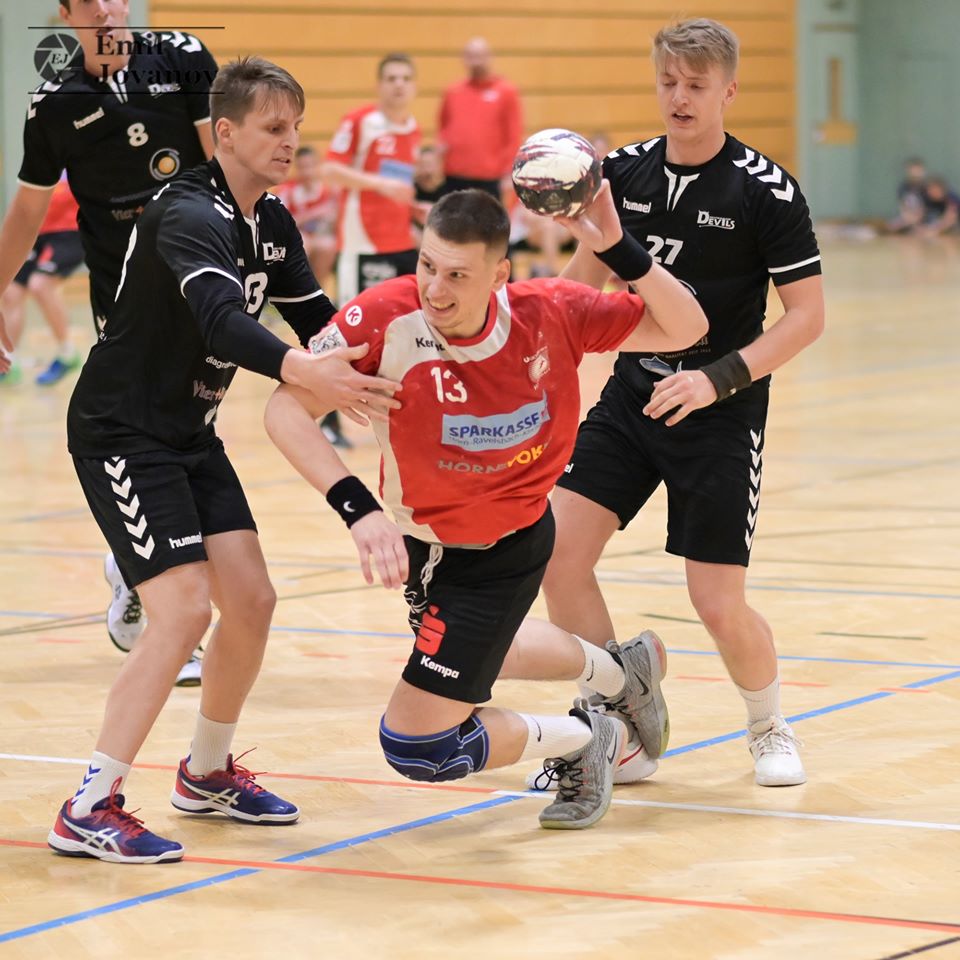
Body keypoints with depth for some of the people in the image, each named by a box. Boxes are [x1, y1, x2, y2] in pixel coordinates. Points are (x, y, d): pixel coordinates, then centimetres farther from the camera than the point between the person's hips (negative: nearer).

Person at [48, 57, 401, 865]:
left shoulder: (272, 224, 5)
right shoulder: (189, 216, -23)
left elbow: (317, 320, 11)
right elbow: (222, 319, -41)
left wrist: (372, 364, -10)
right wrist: (302, 372, -57)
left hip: (190, 434, 9)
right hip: (121, 433, -9)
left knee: (251, 601, 6)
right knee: (184, 609, -18)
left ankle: (207, 773, 27)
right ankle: (90, 812, -14)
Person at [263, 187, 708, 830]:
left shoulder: (550, 314, -25)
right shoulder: (386, 319, -28)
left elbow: (684, 329, -14)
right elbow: (286, 408, -30)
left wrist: (618, 249, -31)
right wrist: (359, 509, -42)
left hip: (505, 553, -4)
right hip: (421, 538, 4)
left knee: (417, 746, -8)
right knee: (474, 654, 35)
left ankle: (586, 741, 17)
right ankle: (618, 670, 61)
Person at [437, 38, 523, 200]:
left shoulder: (507, 92, 0)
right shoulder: (453, 92, 11)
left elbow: (515, 137, -3)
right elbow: (442, 126, 25)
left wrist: (510, 173, -9)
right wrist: (442, 142, 4)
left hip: (489, 178, -4)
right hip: (455, 177, 4)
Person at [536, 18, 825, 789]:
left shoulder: (766, 190, -13)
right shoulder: (625, 171, 1)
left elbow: (807, 315, -12)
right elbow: (591, 273, 18)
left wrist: (718, 379, -21)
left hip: (720, 416, -5)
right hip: (632, 398, 5)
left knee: (720, 607, -5)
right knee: (558, 556, -9)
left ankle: (771, 727, 26)